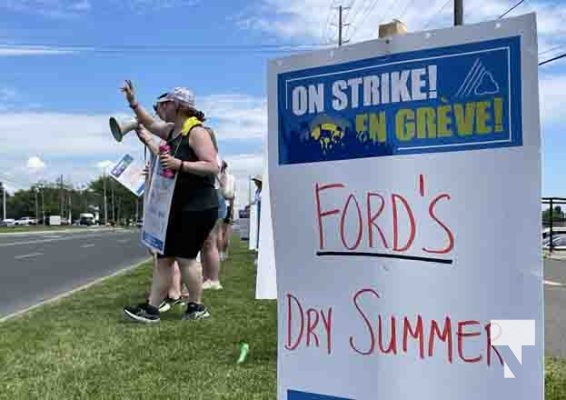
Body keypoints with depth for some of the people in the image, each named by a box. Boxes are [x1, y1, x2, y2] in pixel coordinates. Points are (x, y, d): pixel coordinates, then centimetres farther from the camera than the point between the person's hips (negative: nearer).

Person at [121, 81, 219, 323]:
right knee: (164, 257, 9)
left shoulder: (197, 132, -15)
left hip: (199, 208, -9)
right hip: (177, 207, 10)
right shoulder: (172, 131, 13)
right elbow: (150, 124, 31)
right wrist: (133, 103, 18)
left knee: (184, 257, -3)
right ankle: (152, 308, 15)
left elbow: (213, 167, -23)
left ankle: (197, 307, 14)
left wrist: (179, 164, -30)